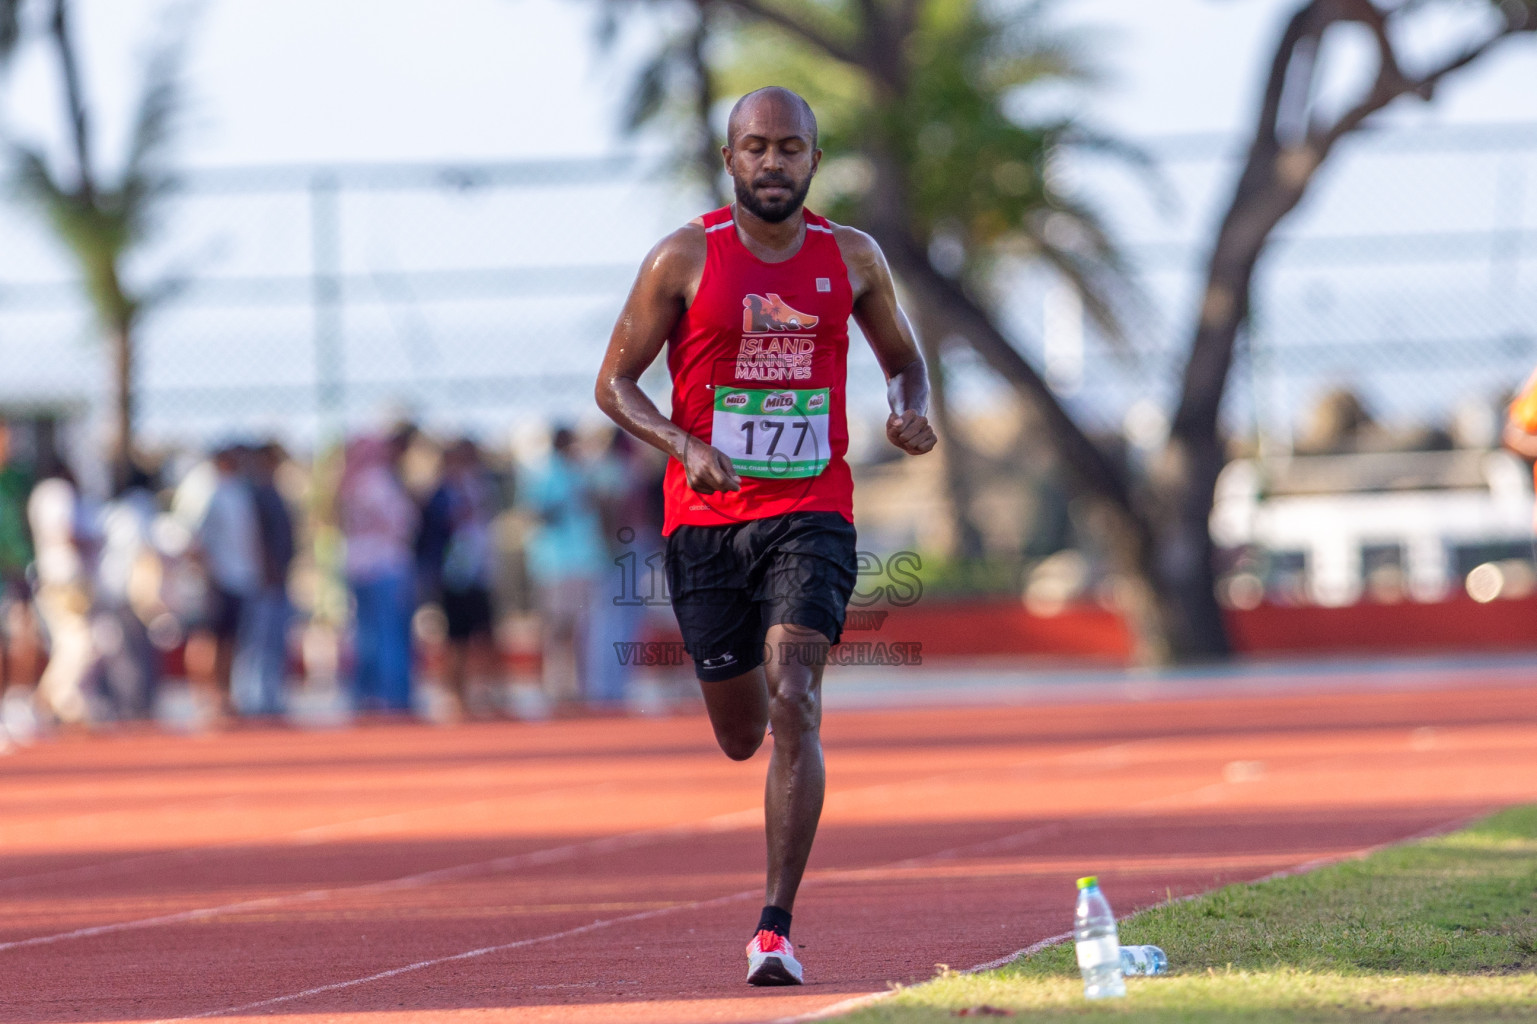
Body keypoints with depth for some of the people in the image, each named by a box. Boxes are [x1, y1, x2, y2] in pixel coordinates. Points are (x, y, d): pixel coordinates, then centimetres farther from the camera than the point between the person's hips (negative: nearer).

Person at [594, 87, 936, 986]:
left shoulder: (852, 259, 4)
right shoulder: (685, 260, -3)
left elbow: (904, 360, 18)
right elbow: (616, 382, 1)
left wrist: (913, 413, -6)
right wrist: (685, 445, -17)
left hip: (811, 515, 0)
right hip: (707, 519, 0)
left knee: (794, 706, -20)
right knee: (741, 735, 9)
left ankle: (777, 927, -18)